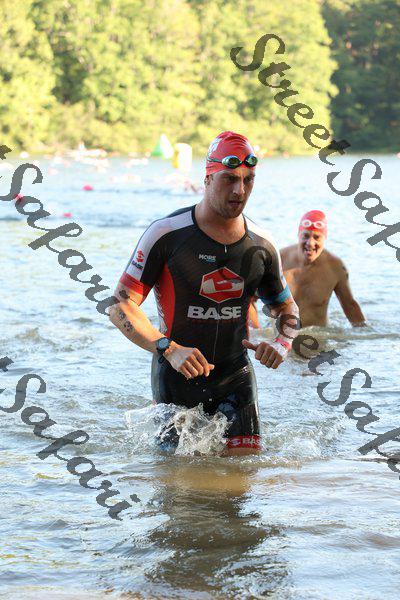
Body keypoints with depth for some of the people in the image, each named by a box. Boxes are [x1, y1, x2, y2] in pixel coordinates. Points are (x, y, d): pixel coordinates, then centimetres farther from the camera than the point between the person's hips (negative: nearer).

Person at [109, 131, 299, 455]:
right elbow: (121, 306, -15)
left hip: (235, 374, 3)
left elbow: (287, 308, 16)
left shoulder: (262, 246, 0)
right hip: (176, 376, -3)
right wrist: (170, 349, -29)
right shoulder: (167, 234, -13)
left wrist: (283, 343, -8)